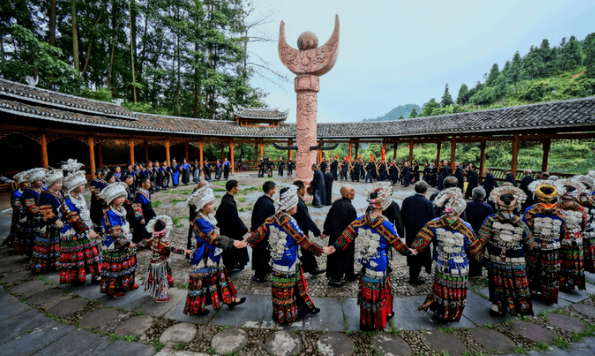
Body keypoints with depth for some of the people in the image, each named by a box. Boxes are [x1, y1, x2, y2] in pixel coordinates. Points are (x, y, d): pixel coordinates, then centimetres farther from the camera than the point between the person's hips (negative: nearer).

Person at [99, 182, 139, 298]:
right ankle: (113, 289, 22)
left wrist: (129, 241, 14)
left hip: (124, 244, 9)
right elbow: (115, 232, -23)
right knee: (114, 267, 5)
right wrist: (127, 243, -21)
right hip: (113, 246, -9)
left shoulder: (121, 210, 5)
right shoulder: (109, 213, -21)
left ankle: (128, 284, 35)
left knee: (128, 264, 19)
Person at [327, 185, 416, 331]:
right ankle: (377, 322, 35)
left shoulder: (360, 221, -9)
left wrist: (335, 247, -4)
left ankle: (366, 321, 39)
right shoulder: (385, 225, -21)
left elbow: (347, 234, -10)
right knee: (378, 290, 15)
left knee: (366, 290, 20)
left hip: (365, 264, 5)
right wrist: (408, 252, 9)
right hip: (378, 266, -4)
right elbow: (397, 243, -8)